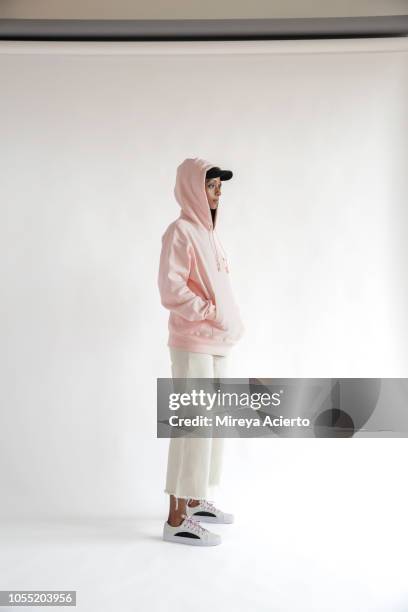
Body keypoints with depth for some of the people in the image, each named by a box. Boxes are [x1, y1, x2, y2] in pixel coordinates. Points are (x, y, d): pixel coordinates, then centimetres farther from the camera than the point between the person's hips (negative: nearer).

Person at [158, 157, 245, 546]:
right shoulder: (180, 231, -11)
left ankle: (195, 502, 27)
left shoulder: (207, 232, 15)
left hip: (216, 343, 9)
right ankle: (176, 519, 0)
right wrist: (211, 313, -14)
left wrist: (230, 321, 7)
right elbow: (171, 290, -19)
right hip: (192, 344, -9)